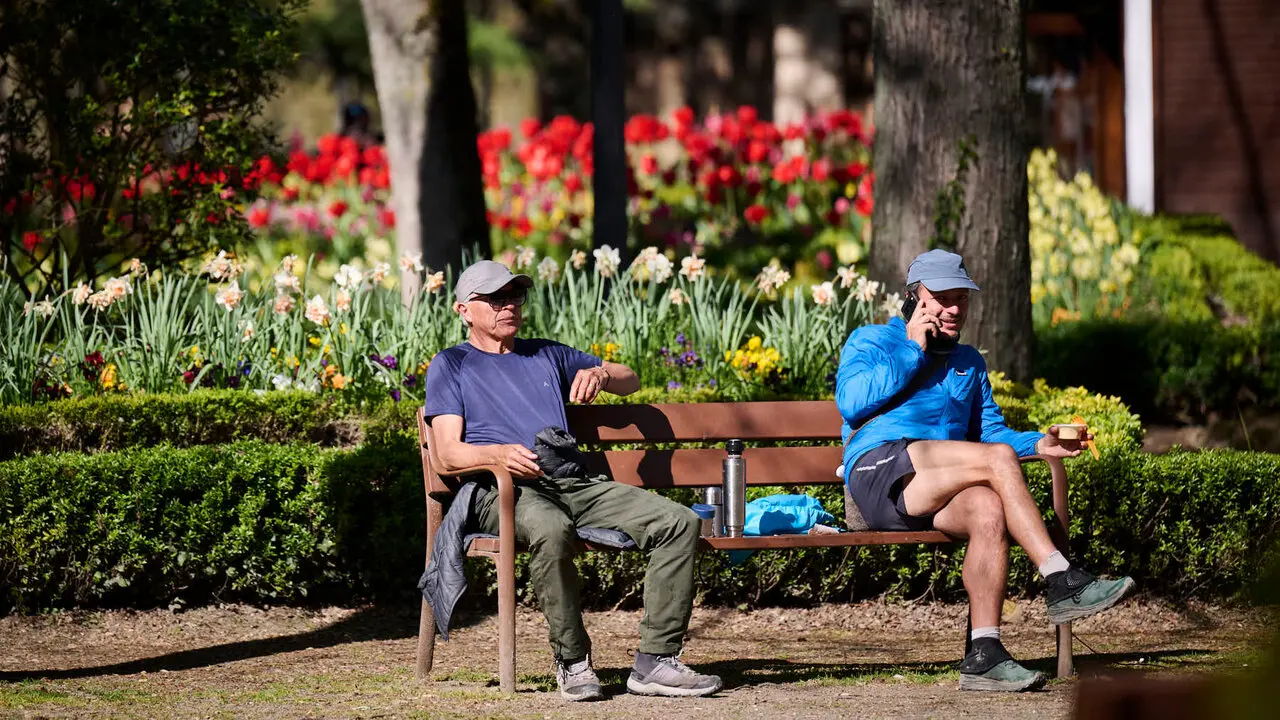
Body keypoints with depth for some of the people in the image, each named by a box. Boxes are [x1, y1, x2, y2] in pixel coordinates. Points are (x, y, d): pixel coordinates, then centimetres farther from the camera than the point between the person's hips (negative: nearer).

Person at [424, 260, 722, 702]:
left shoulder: (546, 355, 31)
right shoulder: (451, 365, 16)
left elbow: (630, 381, 34)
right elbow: (448, 454, 3)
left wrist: (600, 374, 9)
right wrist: (500, 454, -18)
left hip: (575, 484, 5)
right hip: (507, 489, -5)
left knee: (679, 522, -17)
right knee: (550, 528, -42)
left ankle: (656, 662, -19)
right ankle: (572, 661, -29)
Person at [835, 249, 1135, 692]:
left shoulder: (969, 364, 32)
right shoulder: (871, 341, 15)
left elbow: (990, 430, 25)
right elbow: (851, 402, -5)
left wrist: (1038, 444, 5)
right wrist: (912, 351, -1)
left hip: (937, 493, 5)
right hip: (880, 472, -5)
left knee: (988, 509, -33)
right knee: (998, 458, -28)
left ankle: (984, 655, -38)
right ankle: (1062, 583, -32)